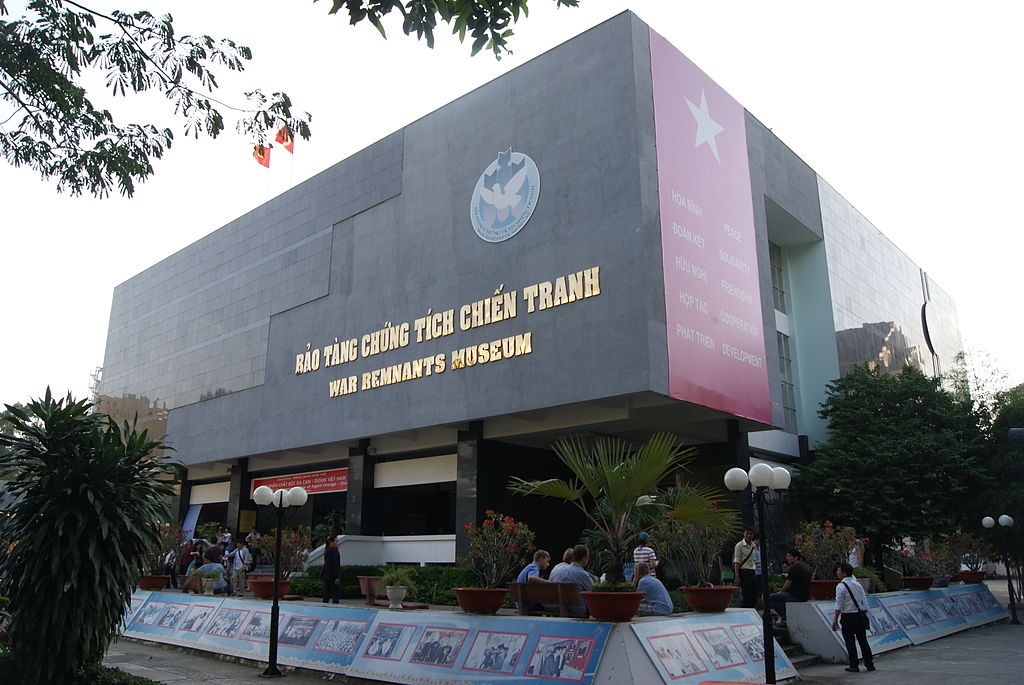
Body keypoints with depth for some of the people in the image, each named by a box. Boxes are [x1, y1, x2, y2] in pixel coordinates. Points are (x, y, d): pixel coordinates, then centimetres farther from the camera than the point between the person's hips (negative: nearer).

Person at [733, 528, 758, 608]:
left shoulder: (754, 546, 13)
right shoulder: (739, 545, -7)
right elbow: (736, 562, -10)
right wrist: (737, 576, -16)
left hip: (753, 572, 7)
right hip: (744, 572, -7)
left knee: (754, 596, 7)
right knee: (745, 596, -9)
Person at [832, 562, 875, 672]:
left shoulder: (840, 586, -12)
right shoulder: (858, 585, 6)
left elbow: (839, 606, -14)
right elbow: (865, 602, 8)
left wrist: (835, 619, -8)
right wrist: (863, 614, 17)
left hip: (848, 617, -6)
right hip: (859, 615, 6)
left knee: (850, 642, 4)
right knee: (863, 640, 13)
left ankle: (854, 666, 8)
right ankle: (869, 664, 18)